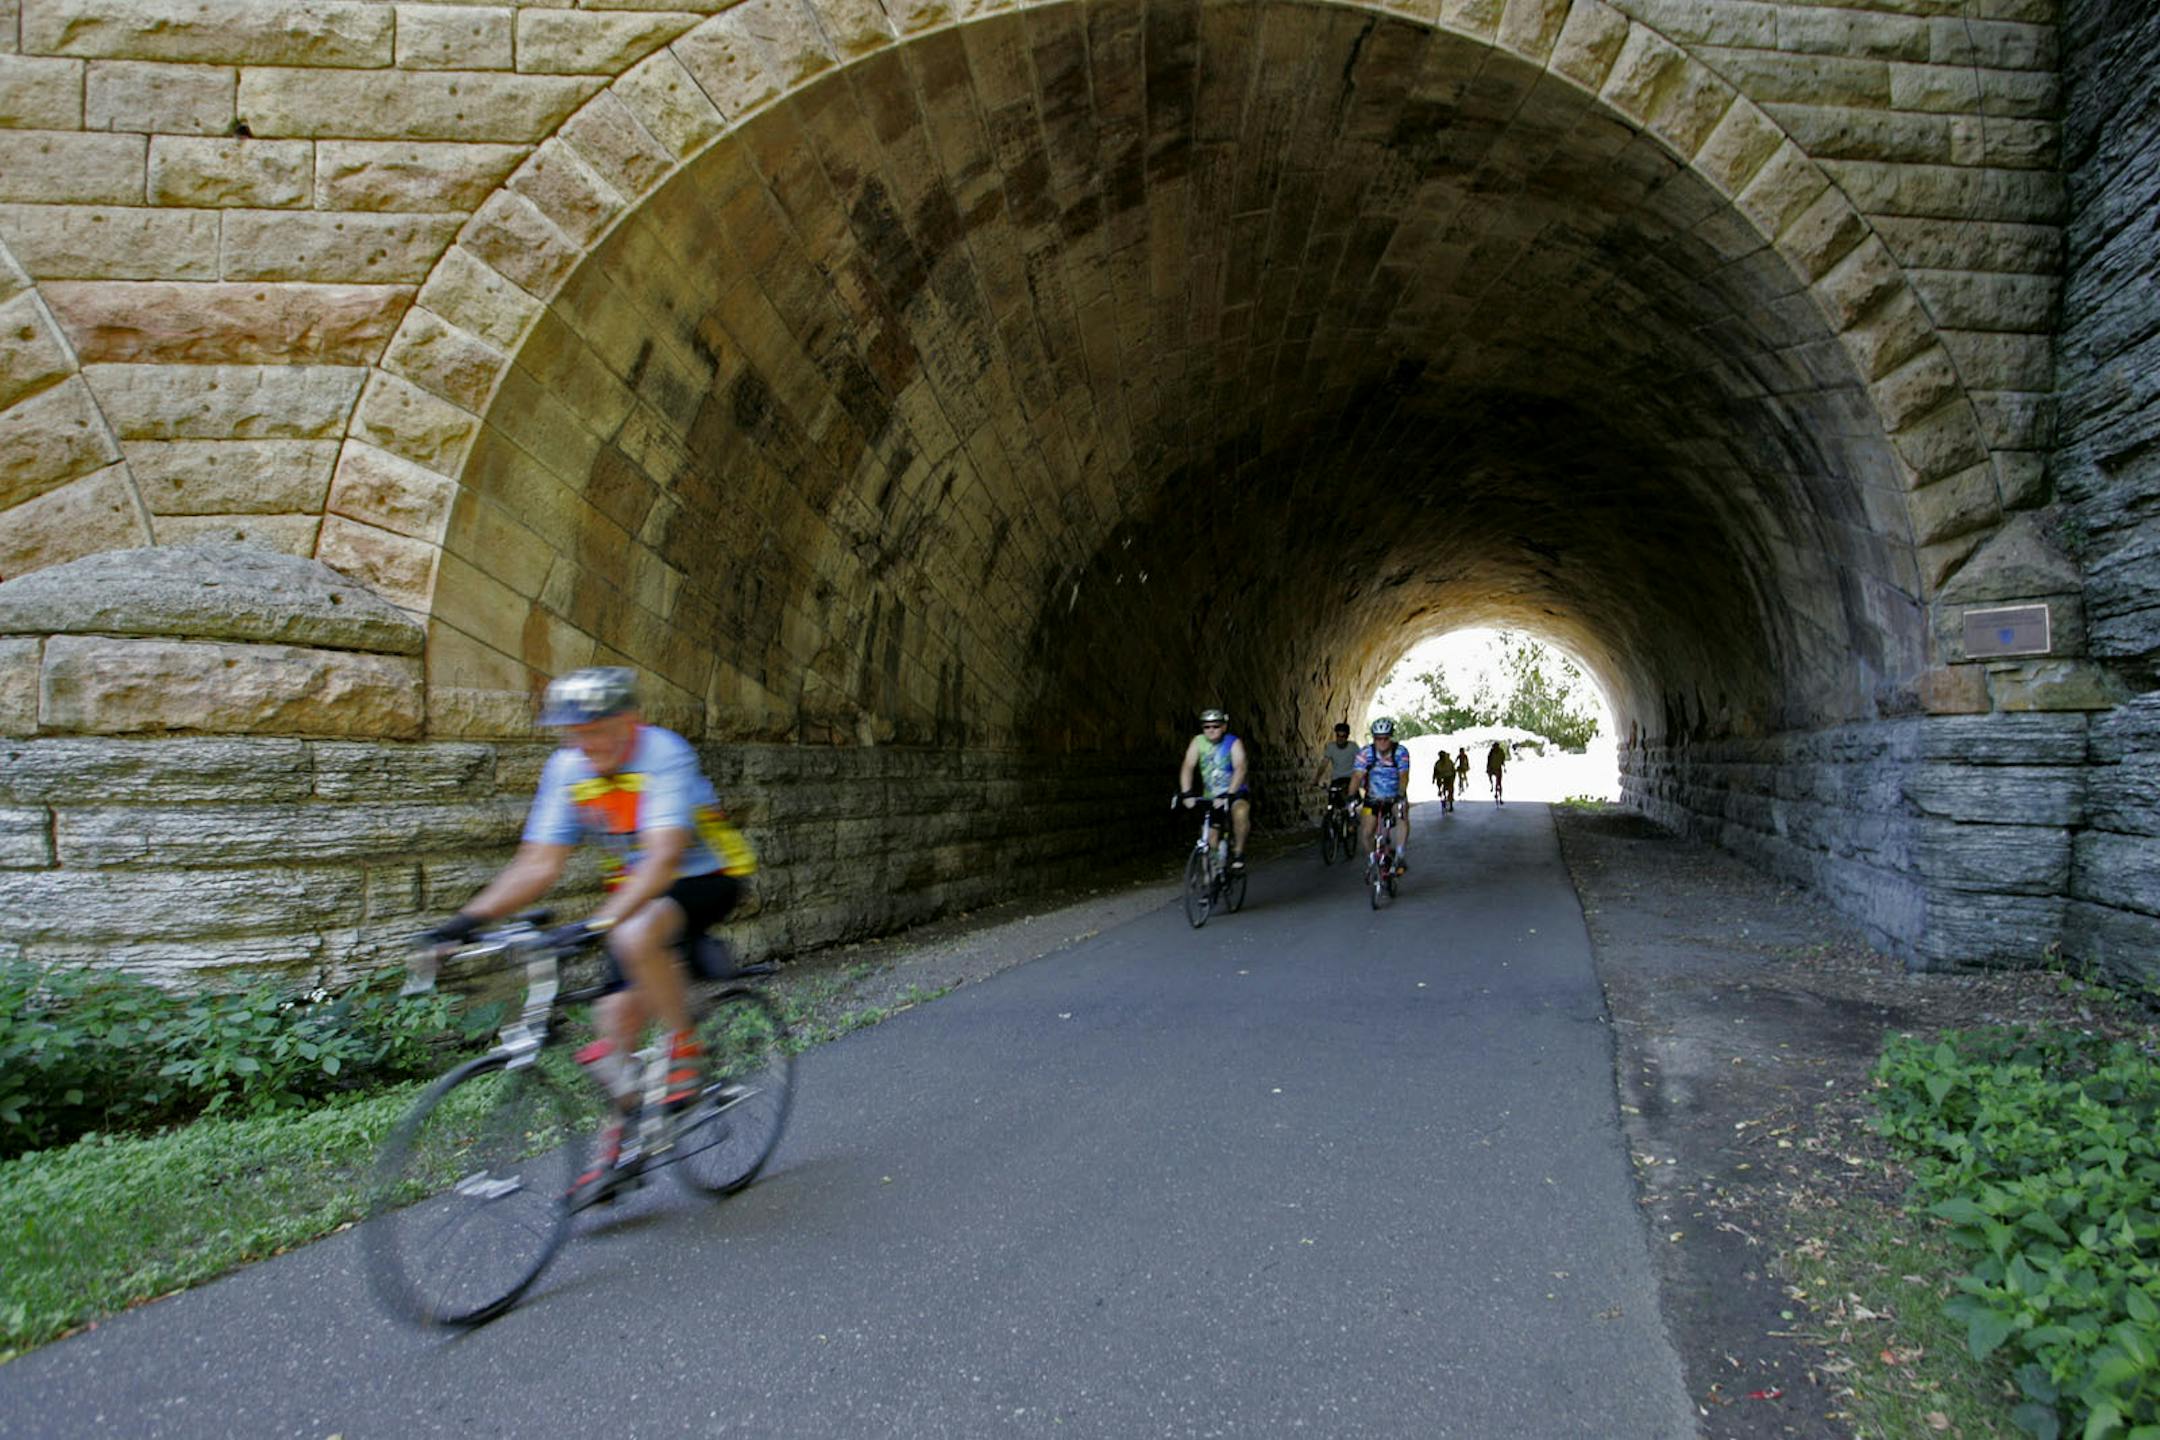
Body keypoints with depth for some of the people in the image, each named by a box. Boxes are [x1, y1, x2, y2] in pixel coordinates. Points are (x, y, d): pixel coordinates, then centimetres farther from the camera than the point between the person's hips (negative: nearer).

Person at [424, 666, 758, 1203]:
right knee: (617, 1010, -5)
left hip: (706, 879, -6)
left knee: (635, 937, -35)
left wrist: (600, 921, -47)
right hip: (637, 894, 6)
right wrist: (470, 917, -20)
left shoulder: (664, 755, -26)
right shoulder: (568, 769, -8)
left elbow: (663, 858, -37)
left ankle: (685, 1049, -14)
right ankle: (619, 1133, 15)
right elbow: (537, 865, -7)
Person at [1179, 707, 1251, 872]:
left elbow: (1240, 769, -27)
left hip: (1236, 792, -3)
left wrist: (1229, 795, -41)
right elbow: (1188, 767, -14)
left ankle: (1238, 853, -18)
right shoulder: (1198, 742, -6)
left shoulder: (1233, 743, -14)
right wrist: (1186, 793, -29)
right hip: (1211, 796, 3)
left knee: (1240, 813, -35)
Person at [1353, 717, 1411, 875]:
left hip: (1395, 797, -1)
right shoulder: (1366, 753, -18)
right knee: (1365, 834, -9)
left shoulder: (1400, 752, -19)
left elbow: (1403, 775, -30)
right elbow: (1357, 775, -26)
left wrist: (1401, 795, -48)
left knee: (1402, 816, -31)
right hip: (1373, 798, 1)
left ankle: (1399, 858, -24)